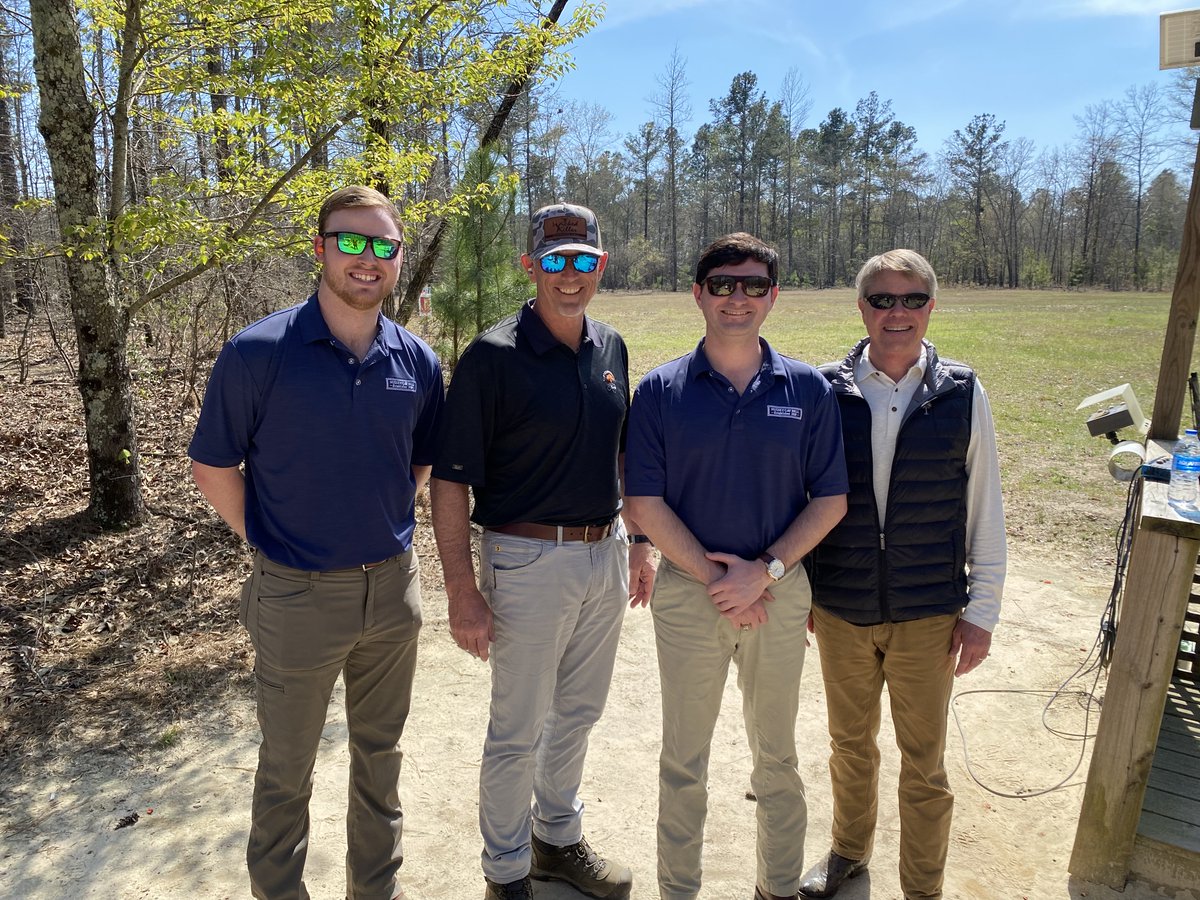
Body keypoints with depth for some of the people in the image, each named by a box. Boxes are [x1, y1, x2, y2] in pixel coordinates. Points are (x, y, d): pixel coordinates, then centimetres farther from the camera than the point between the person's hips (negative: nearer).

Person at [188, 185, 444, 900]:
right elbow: (214, 467, -4)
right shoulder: (259, 352, -14)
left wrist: (387, 530, 4)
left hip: (394, 588, 4)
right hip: (298, 597, -3)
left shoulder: (418, 362, -2)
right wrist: (269, 544, -5)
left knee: (380, 750, 21)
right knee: (288, 766, 17)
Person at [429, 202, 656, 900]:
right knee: (518, 731, 9)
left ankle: (560, 837, 44)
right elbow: (451, 481, -14)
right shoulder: (493, 357, -14)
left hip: (607, 555, 6)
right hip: (530, 561, -6)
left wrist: (641, 541, 14)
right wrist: (463, 590, -17)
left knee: (578, 712, 21)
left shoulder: (611, 348, 6)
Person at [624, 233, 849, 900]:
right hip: (688, 590, -1)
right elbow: (646, 503, -7)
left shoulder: (809, 389, -2)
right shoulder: (662, 391, -5)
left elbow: (831, 500, -2)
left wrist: (765, 571, -13)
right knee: (684, 757, 13)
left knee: (777, 752, 18)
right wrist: (713, 576, -12)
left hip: (781, 590, 1)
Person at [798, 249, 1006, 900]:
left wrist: (982, 611, -1)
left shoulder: (962, 394, -5)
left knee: (924, 762, 12)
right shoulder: (826, 391, -4)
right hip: (839, 609, 1)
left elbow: (985, 509, 0)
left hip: (929, 614, -1)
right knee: (850, 742, 20)